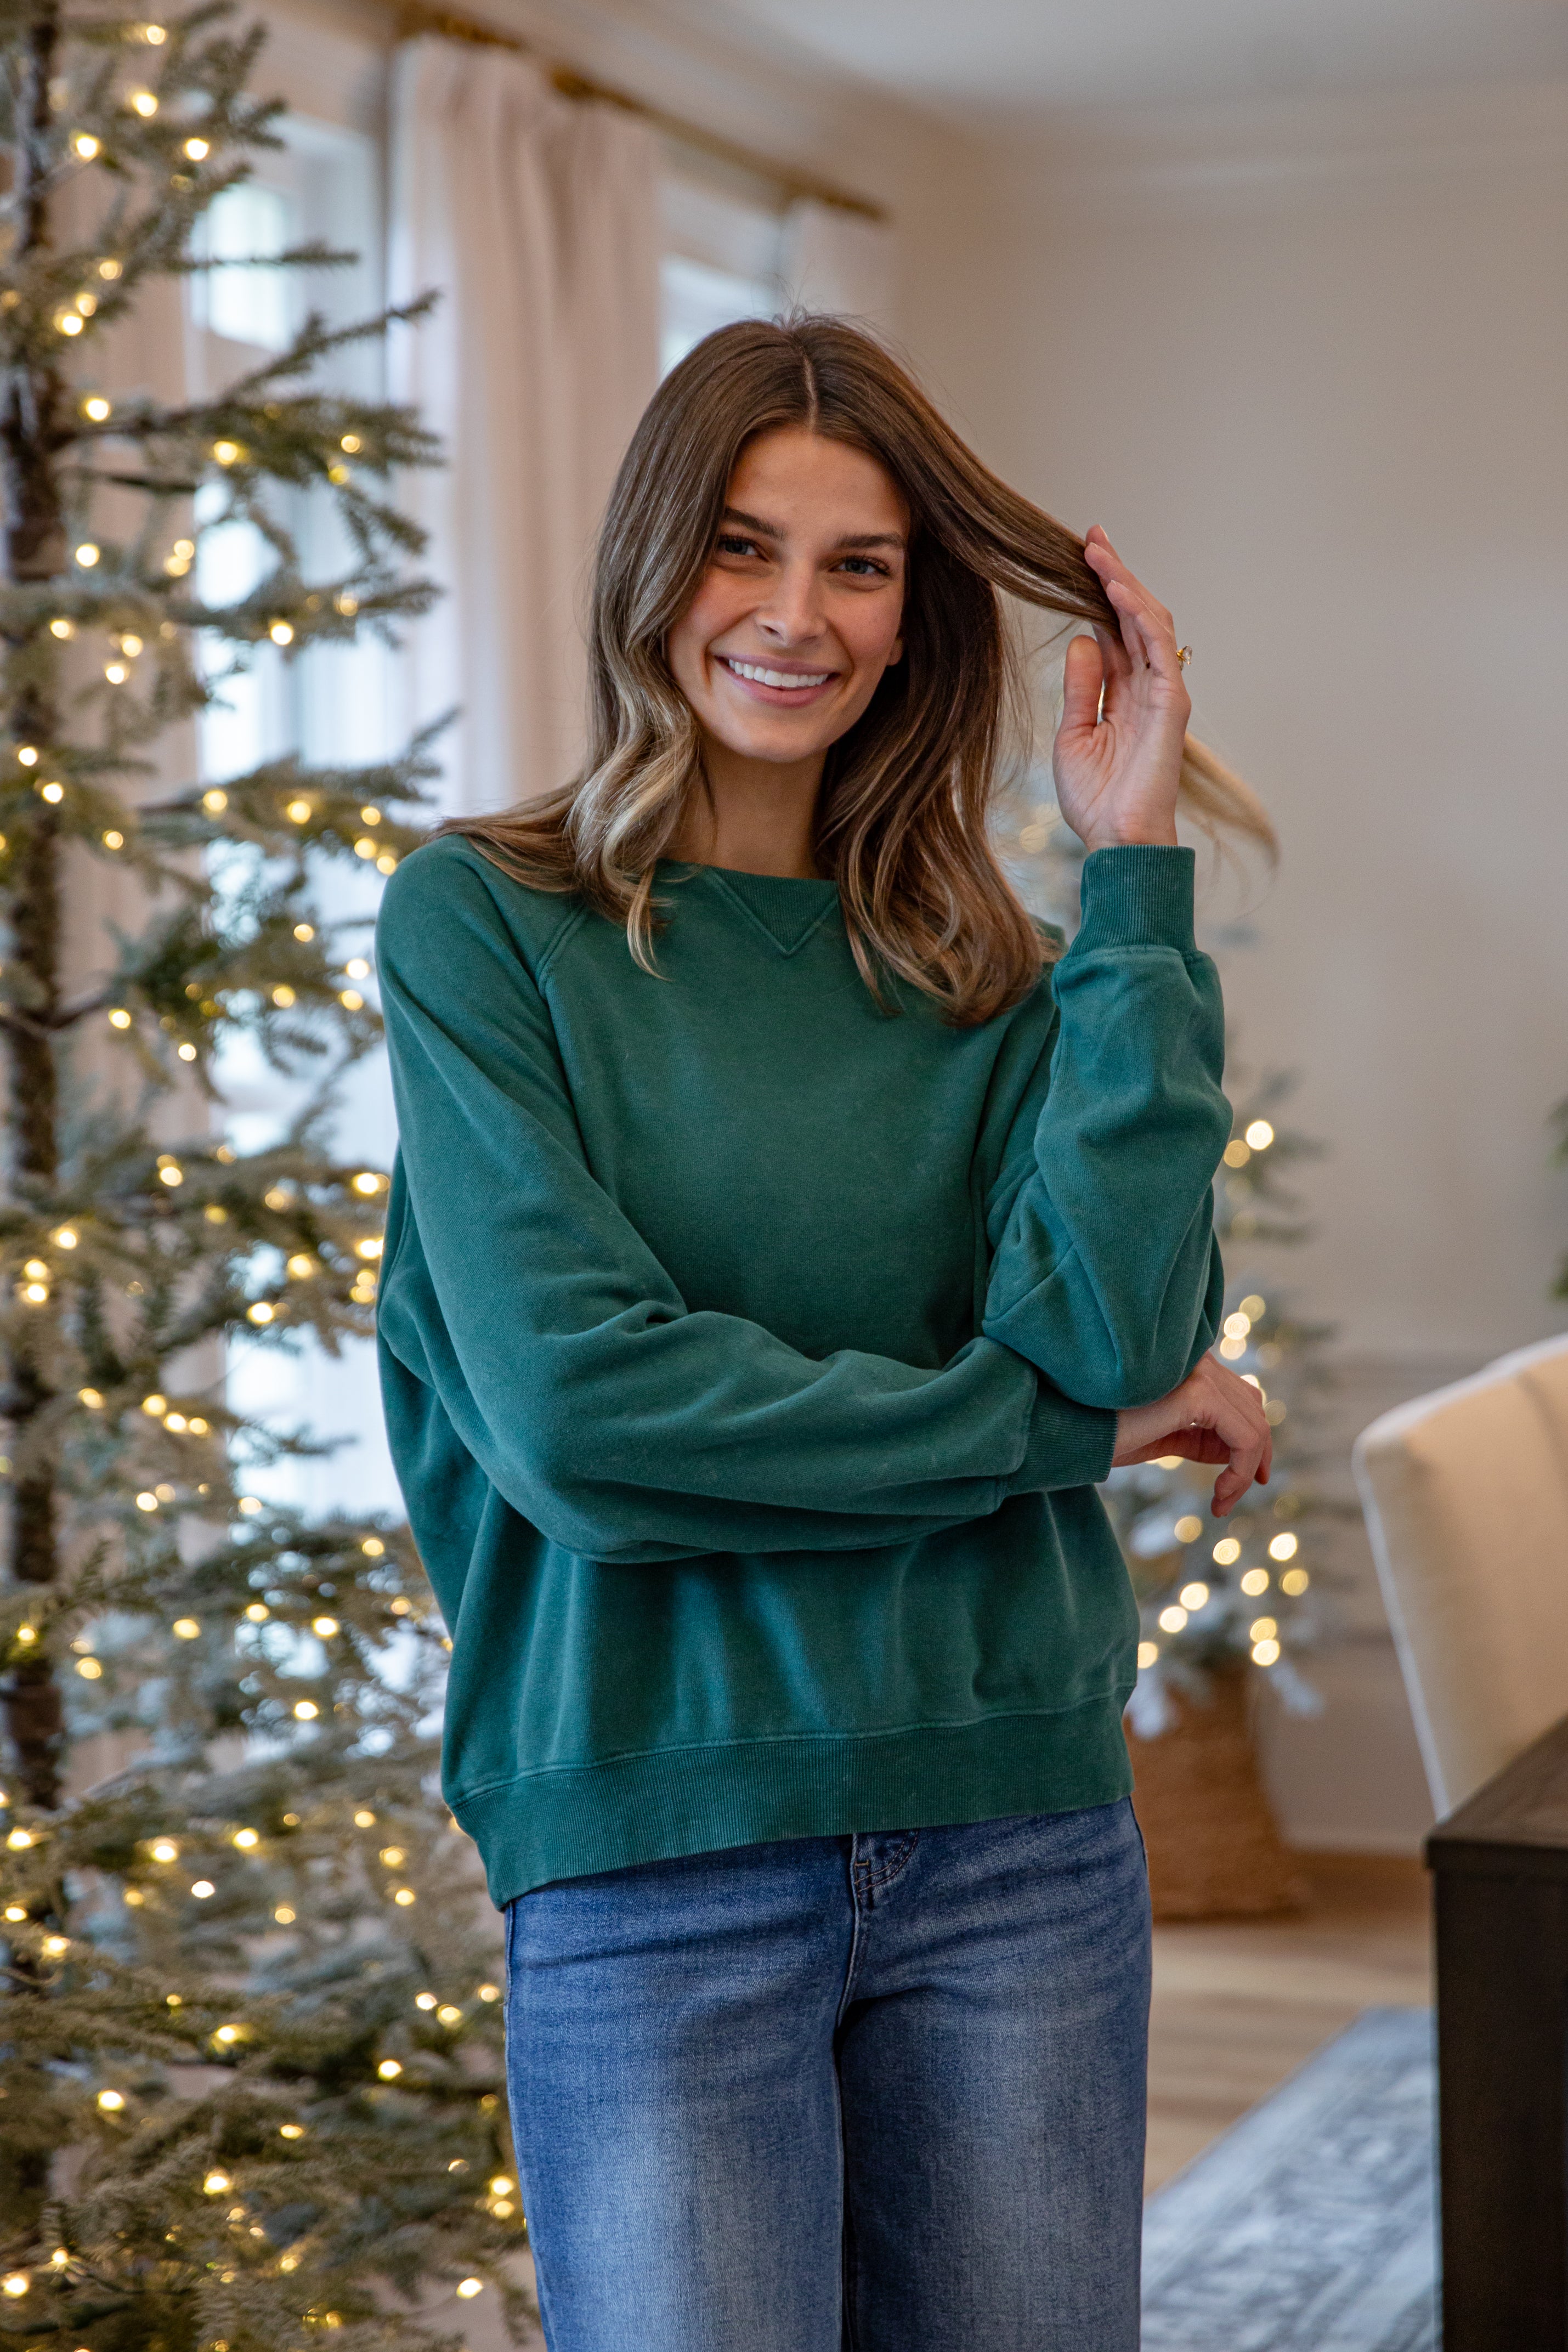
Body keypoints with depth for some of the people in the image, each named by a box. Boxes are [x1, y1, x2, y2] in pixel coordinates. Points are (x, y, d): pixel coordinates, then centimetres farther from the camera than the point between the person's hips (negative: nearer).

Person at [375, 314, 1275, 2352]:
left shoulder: (976, 965, 7)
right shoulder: (486, 925, -3)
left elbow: (1111, 1330, -10)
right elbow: (572, 1404, -14)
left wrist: (1136, 879, -9)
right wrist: (1052, 1424, -8)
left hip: (1017, 1829, 4)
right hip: (650, 1855, -3)